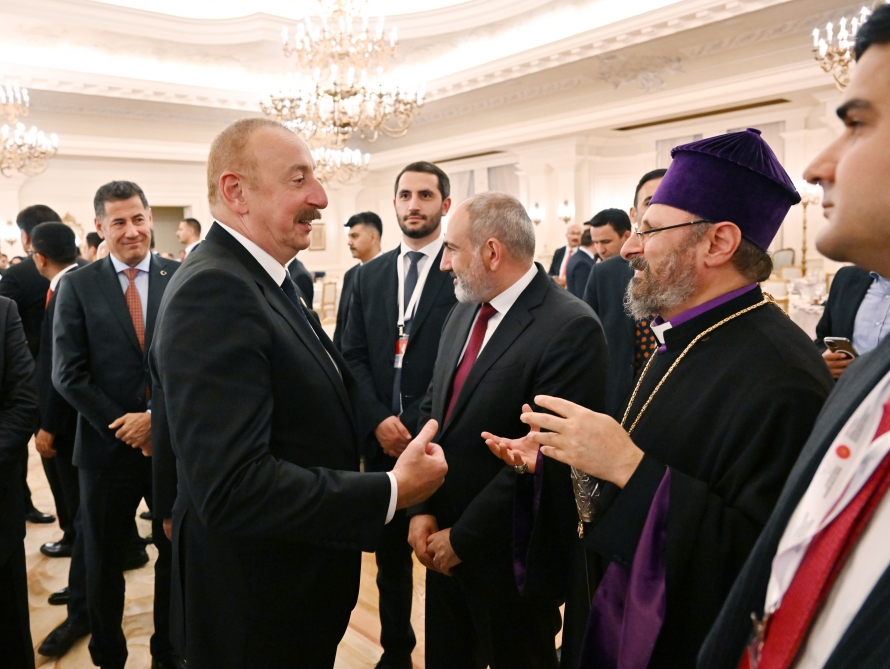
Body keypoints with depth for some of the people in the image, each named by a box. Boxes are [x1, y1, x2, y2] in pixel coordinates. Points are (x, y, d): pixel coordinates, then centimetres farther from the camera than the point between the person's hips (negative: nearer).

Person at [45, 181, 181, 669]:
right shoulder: (77, 286, -1)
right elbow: (68, 374, -5)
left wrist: (159, 417, -13)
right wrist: (124, 427, -11)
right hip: (108, 446, 1)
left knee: (176, 555, 13)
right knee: (101, 562, 16)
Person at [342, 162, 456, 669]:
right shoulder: (370, 275, 10)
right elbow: (354, 356, 7)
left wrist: (428, 427, -16)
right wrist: (378, 420, -7)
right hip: (383, 438, 4)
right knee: (391, 556, 16)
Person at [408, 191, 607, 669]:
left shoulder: (571, 328, -21)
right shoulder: (464, 311, 4)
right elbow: (433, 408, 6)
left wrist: (463, 538, -16)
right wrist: (422, 509, -3)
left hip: (510, 559, -6)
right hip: (444, 544, 6)